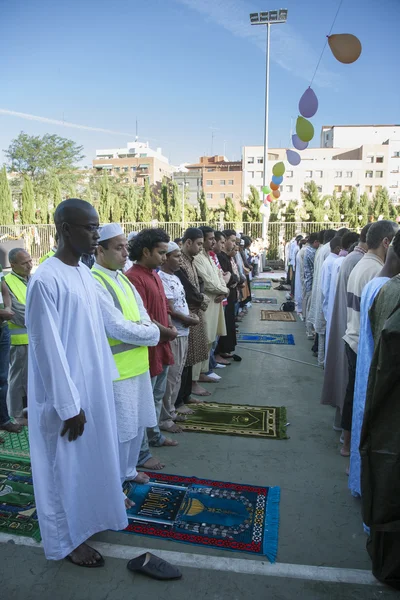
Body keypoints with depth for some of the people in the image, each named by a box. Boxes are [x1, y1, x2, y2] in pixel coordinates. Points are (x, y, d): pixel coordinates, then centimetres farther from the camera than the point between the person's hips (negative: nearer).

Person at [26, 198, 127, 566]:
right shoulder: (45, 280, -22)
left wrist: (106, 378, 12)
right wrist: (68, 405, -17)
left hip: (93, 384, 8)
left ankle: (89, 515, 46)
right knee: (65, 465, 11)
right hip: (65, 393, -8)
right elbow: (48, 349, -21)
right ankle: (66, 540, 33)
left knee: (92, 456, 23)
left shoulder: (85, 274, 4)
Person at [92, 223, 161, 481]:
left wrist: (144, 329, -13)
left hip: (137, 364, 9)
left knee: (137, 424, 20)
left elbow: (144, 317, 8)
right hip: (116, 370, -8)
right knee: (121, 430, 6)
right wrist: (148, 332, -11)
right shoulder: (95, 284, -20)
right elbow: (120, 329, -26)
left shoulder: (122, 278, 9)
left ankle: (128, 470, 41)